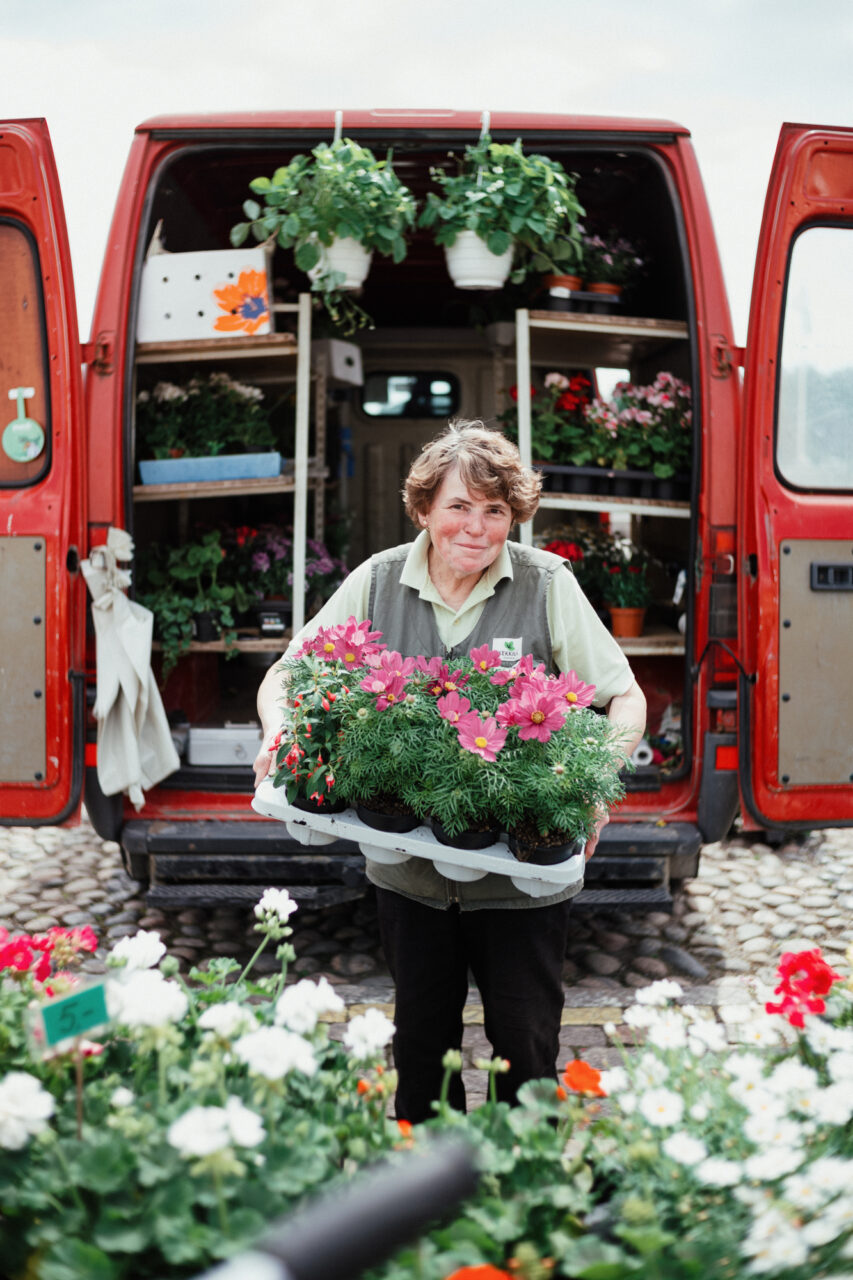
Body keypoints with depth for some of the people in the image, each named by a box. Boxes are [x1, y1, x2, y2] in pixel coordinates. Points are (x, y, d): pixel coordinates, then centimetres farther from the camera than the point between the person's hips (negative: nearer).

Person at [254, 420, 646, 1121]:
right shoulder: (377, 582, -1)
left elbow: (626, 699, -4)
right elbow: (284, 677, 6)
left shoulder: (547, 584, -6)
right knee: (421, 1039, 17)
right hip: (410, 869, 2)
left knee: (527, 1047, 7)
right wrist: (280, 734, -16)